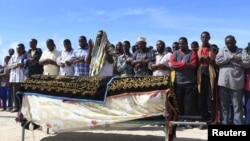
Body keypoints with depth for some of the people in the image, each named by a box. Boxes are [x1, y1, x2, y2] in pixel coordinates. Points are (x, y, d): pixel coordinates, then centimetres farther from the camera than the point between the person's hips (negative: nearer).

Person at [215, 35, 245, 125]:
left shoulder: (242, 52, 10)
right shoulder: (222, 51, 12)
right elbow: (217, 60, -6)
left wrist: (239, 60, -12)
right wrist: (232, 58, -10)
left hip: (236, 82, -1)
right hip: (224, 82, 1)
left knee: (238, 106, 1)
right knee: (224, 105, 8)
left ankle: (238, 124, 7)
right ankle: (224, 123, 17)